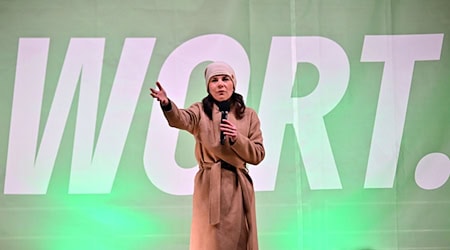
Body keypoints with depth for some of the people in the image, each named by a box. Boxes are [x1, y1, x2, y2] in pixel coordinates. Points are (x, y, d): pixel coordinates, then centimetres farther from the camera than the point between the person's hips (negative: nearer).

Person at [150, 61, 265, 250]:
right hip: (209, 186, -2)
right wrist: (167, 104, -43)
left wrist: (237, 139, -12)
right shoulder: (201, 111, 3)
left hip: (238, 187, 2)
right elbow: (182, 119, -21)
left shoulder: (249, 115, 9)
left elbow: (258, 155, 6)